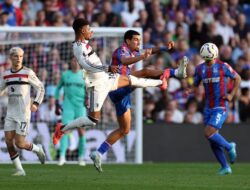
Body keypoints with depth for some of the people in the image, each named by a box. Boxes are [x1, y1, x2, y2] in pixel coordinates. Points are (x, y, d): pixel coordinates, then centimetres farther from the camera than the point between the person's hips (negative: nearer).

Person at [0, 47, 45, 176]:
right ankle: (19, 169, 7)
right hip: (10, 112, 5)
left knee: (20, 144, -9)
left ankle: (37, 149, 22)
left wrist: (36, 103, -8)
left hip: (23, 112, -5)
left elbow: (40, 88, 3)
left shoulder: (28, 73, -5)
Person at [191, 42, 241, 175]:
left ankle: (229, 147, 6)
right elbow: (195, 85, 14)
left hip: (221, 107, -6)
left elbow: (237, 78, 4)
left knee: (209, 133, -19)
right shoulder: (200, 68, 4)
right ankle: (225, 167, 16)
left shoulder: (223, 67, -8)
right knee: (213, 140, 5)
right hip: (208, 108, 6)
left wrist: (231, 94, -6)